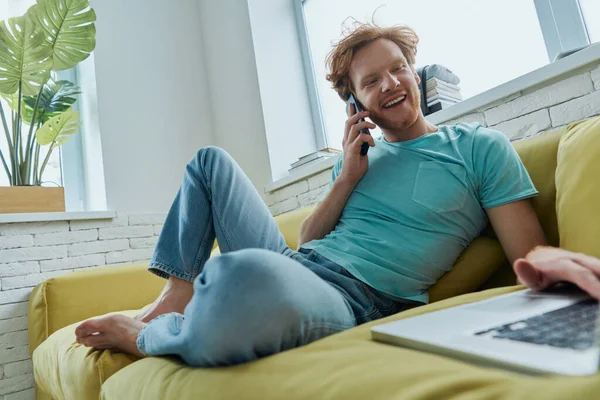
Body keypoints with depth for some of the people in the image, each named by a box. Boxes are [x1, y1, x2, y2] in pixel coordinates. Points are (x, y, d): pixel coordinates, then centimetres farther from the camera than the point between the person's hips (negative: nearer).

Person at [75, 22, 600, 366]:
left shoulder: (478, 146, 3)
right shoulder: (362, 155, 17)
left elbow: (527, 249, -2)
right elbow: (307, 242, 12)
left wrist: (548, 261, -26)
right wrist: (347, 177, -2)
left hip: (352, 299, -6)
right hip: (288, 268, 7)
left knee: (247, 277, -43)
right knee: (210, 160, 15)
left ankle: (145, 338, -7)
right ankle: (177, 298, -1)